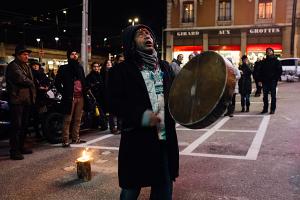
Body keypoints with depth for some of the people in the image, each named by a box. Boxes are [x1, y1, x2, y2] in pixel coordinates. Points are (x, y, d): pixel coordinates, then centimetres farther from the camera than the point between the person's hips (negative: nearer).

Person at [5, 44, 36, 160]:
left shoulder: (26, 66, 19)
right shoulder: (13, 66, -8)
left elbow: (31, 81, 19)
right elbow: (21, 79, -21)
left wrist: (33, 96, 6)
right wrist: (31, 83, -2)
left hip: (26, 100, 9)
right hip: (17, 100, -9)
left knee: (24, 125, 13)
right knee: (16, 126, -7)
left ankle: (21, 147, 24)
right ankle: (14, 151, -3)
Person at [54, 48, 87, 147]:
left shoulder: (80, 67, 16)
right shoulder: (63, 68, 1)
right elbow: (57, 83, 0)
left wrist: (85, 92, 6)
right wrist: (64, 93, -6)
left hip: (80, 97, 5)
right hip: (70, 97, -5)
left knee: (77, 120, 9)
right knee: (67, 120, -4)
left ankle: (75, 138, 18)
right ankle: (65, 140, -1)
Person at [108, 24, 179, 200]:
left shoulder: (165, 67, 12)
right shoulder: (122, 70, -4)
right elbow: (115, 103, -11)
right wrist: (142, 116, -22)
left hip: (166, 138, 4)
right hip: (137, 140, -4)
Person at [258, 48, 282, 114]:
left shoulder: (276, 61, 2)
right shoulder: (264, 62, 12)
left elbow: (279, 71, -1)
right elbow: (261, 71, 13)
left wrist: (276, 79, -10)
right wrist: (260, 80, 4)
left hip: (273, 81, -3)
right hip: (265, 81, 3)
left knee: (273, 96, 1)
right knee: (265, 96, 6)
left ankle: (272, 109, 6)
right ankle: (265, 109, 14)